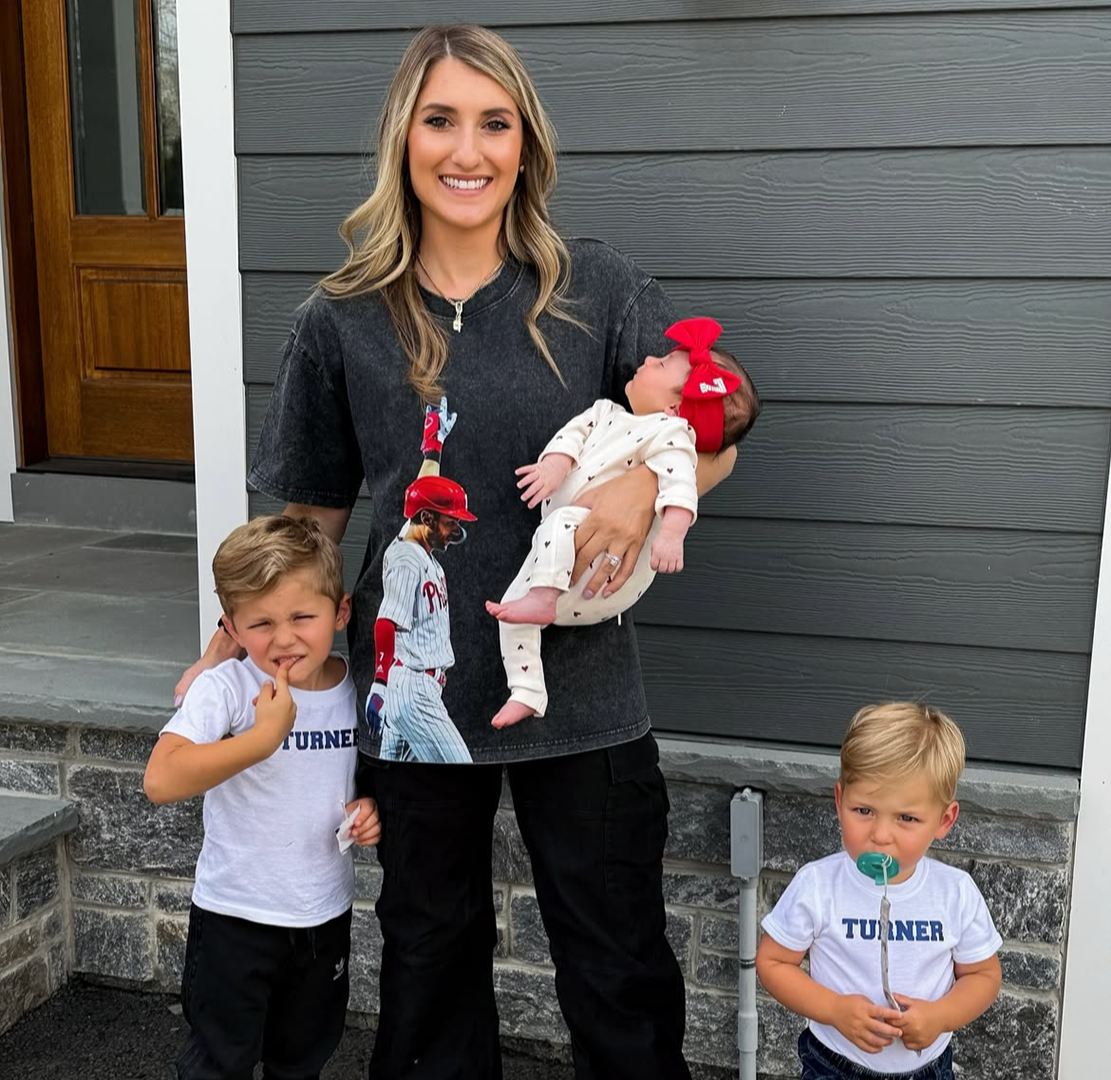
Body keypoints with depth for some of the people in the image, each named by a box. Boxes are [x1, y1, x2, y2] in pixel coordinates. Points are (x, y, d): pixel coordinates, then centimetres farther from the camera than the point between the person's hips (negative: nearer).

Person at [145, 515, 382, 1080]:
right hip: (236, 916, -4)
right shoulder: (226, 688, -20)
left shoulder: (359, 688, -6)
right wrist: (265, 734, -39)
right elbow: (161, 781, -34)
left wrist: (370, 808, -8)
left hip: (326, 913, 4)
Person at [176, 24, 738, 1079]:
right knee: (430, 950, 21)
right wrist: (232, 647, 2)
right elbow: (311, 515, 7)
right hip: (414, 693, 1)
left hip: (580, 694, -1)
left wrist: (644, 480, -24)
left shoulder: (598, 290, -4)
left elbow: (714, 440, -2)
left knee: (619, 970, 12)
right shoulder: (342, 320, -1)